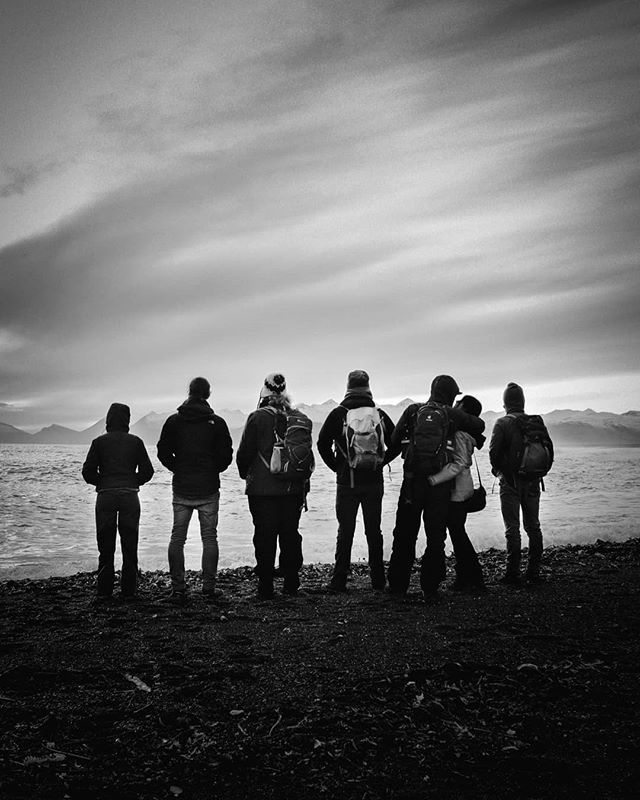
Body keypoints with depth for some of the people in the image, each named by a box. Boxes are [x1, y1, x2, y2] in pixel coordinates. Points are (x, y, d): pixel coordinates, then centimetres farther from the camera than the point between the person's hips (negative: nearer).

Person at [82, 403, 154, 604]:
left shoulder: (99, 442, 3)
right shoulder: (136, 441, 5)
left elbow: (88, 471, -1)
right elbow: (147, 471, 2)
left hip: (105, 496, 0)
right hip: (130, 495, 0)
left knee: (106, 547, 6)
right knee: (129, 546, 7)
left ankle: (104, 593, 7)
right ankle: (128, 592, 9)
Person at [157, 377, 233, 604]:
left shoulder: (174, 421, 0)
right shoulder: (217, 422, -3)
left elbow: (163, 452, 1)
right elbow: (226, 456, -4)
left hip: (181, 489, 1)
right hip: (209, 489, -1)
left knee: (177, 538, 7)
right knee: (209, 538, 7)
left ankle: (178, 589, 3)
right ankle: (209, 588, 6)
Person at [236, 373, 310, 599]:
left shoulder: (257, 417, -9)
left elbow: (244, 452, -6)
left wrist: (245, 474, 14)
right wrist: (303, 483, 18)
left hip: (262, 489, -4)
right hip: (294, 487, 4)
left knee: (265, 537, 2)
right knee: (290, 534, 12)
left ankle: (266, 587, 4)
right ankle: (291, 583, 19)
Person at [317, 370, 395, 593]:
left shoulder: (338, 414, -6)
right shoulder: (380, 415, 1)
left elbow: (322, 443, -7)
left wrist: (336, 466, 3)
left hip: (347, 482, -2)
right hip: (375, 482, 2)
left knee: (345, 532, 5)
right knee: (374, 531, 11)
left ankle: (339, 581, 6)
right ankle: (378, 580, 15)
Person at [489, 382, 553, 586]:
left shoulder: (502, 423, -9)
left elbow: (494, 452, -14)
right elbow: (549, 449, 7)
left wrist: (498, 470, 4)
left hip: (510, 482, -4)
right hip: (532, 482, 4)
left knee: (512, 529, -1)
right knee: (533, 527, 13)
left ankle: (513, 575, -1)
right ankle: (533, 573, 16)